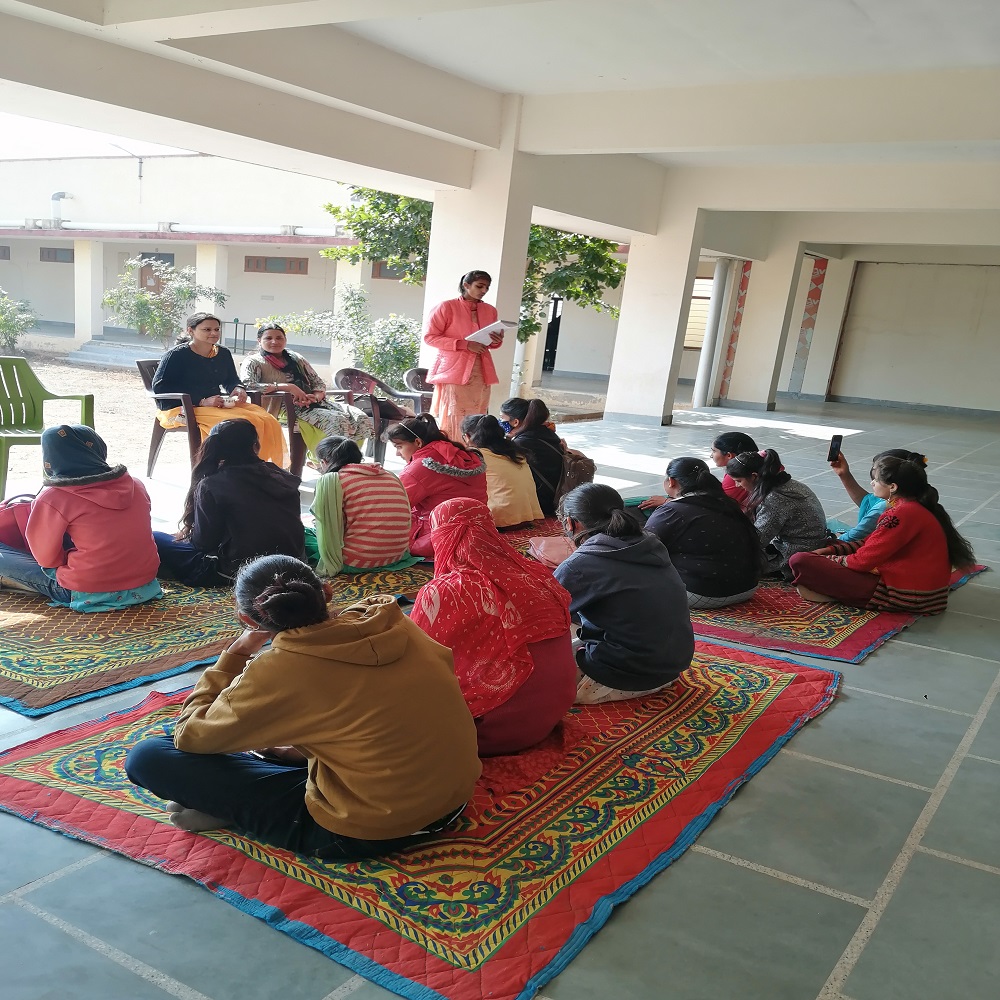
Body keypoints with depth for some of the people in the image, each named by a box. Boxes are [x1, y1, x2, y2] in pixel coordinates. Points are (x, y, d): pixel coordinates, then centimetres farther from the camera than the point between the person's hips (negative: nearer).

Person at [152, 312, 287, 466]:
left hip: (220, 405, 7)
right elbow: (159, 387, -11)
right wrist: (202, 401, -20)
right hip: (183, 408, -7)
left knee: (268, 422, -18)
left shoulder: (223, 354, 17)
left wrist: (239, 389, 0)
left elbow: (231, 380, 29)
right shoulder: (177, 354, -3)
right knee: (237, 422, -33)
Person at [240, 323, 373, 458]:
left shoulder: (296, 358, 20)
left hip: (316, 403, 6)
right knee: (337, 420, -32)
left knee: (361, 418, -19)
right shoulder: (254, 362, 4)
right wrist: (288, 387, -19)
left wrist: (315, 397, -8)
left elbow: (319, 383, 18)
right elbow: (246, 385, -17)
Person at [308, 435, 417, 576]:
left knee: (304, 535, 20)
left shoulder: (329, 480, -5)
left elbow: (329, 530, -10)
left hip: (357, 563, -6)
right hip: (396, 557, 6)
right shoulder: (392, 477, 11)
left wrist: (330, 565, 0)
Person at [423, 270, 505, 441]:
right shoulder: (447, 307, -4)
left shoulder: (490, 311, 12)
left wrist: (497, 341, -3)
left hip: (480, 374, 5)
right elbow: (429, 337, -7)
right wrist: (465, 344, -15)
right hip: (453, 372, -5)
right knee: (451, 421, -7)